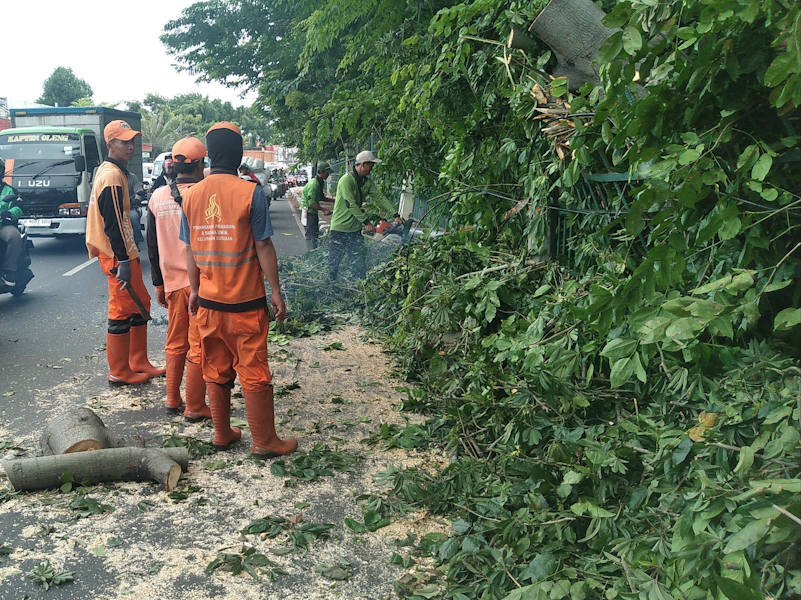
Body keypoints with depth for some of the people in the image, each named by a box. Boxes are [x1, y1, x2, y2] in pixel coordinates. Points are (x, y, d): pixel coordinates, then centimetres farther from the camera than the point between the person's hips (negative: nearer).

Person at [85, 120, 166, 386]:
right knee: (122, 313, -2)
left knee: (141, 305, 15)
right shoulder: (112, 175, -16)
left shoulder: (110, 171, 16)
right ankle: (119, 372, 9)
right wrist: (123, 261, -23)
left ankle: (139, 363, 24)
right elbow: (112, 223, -22)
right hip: (117, 255, -10)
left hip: (124, 252, 10)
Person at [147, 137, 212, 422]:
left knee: (175, 342, 19)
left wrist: (158, 284, 18)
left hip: (172, 281, 6)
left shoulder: (158, 197, 4)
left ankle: (172, 399, 29)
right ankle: (195, 407, 12)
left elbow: (152, 246, 10)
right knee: (198, 347, 3)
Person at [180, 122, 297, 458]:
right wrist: (276, 291, -4)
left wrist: (194, 290, 17)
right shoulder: (250, 193, -13)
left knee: (216, 371, 15)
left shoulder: (192, 195, 2)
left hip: (208, 301, 5)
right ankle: (265, 442, 14)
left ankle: (222, 434, 27)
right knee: (253, 373, 4)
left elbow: (190, 249, 7)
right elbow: (263, 247, -12)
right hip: (246, 302, -5)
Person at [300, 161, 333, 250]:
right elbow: (312, 203, -25)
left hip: (313, 212, 10)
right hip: (308, 212, -10)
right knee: (311, 236, -10)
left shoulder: (320, 183, 12)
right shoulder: (313, 184, -20)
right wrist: (324, 210, -24)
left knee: (315, 234, 14)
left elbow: (321, 198, 21)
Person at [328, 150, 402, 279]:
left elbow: (380, 197, 3)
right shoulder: (347, 180, -18)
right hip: (340, 227, -7)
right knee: (335, 260, 2)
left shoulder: (367, 181, 7)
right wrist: (366, 222, -23)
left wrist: (395, 215, -6)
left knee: (360, 259, 5)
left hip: (355, 228, 7)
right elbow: (351, 204, -22)